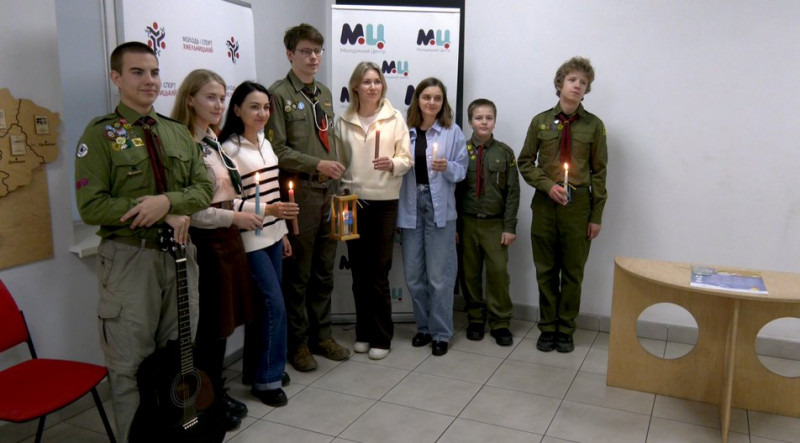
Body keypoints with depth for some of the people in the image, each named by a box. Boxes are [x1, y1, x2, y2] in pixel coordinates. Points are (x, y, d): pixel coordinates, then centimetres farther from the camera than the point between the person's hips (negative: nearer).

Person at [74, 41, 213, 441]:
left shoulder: (178, 133, 11)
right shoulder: (100, 133, -4)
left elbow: (203, 189, 3)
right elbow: (91, 206, -11)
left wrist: (167, 200, -17)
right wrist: (164, 216, -16)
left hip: (179, 254, 5)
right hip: (129, 258, -4)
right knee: (131, 365, 5)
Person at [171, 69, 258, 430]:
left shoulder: (213, 141, 12)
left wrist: (257, 209, 14)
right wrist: (234, 218, -17)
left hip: (227, 238, 9)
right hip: (204, 242, -9)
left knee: (223, 320, 16)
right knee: (207, 325, 3)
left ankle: (218, 393, 30)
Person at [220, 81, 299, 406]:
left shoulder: (265, 143, 11)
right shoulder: (229, 149, -13)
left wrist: (282, 231, 18)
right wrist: (267, 209, -24)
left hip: (271, 236, 8)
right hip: (250, 241, -8)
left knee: (263, 304, 13)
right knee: (274, 305, -6)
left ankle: (256, 368, 27)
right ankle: (267, 378, 9)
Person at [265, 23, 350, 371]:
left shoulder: (324, 94, 16)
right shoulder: (279, 94, -5)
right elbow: (277, 150, -12)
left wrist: (335, 178, 11)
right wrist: (317, 164, -18)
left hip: (327, 192, 6)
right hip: (299, 193, -6)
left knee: (324, 271, 13)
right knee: (297, 273, 3)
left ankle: (321, 335, 26)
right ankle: (297, 342, 17)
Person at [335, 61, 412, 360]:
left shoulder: (395, 118, 0)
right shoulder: (344, 122, 6)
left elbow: (407, 159, -1)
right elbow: (338, 162, 10)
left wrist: (392, 164, -21)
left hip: (384, 202, -2)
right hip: (353, 202, 2)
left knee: (379, 273, 1)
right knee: (359, 273, 9)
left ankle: (381, 338, 14)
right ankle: (363, 333, 24)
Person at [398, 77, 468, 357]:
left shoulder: (453, 132, 1)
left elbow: (461, 171, 1)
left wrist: (447, 167, -21)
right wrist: (396, 212, 4)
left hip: (439, 208, -2)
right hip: (410, 207, 3)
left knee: (439, 275, 0)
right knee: (413, 275, 9)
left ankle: (441, 333, 14)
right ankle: (423, 326, 26)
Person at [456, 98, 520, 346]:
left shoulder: (505, 153, 2)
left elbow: (512, 192, 1)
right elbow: (452, 190, 2)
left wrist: (510, 227, -4)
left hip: (495, 223, 0)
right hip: (467, 222, 1)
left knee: (498, 271, -4)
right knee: (470, 273, 7)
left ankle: (500, 322, 9)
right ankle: (475, 318, 21)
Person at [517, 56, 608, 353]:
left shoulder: (593, 125, 0)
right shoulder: (541, 122, 3)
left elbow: (599, 172, 1)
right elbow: (525, 163, 7)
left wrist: (596, 216, -2)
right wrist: (548, 185, -10)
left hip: (578, 206, -1)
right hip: (544, 205, 1)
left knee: (573, 272, 7)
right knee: (546, 271, 9)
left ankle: (566, 330, 22)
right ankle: (548, 328, 23)